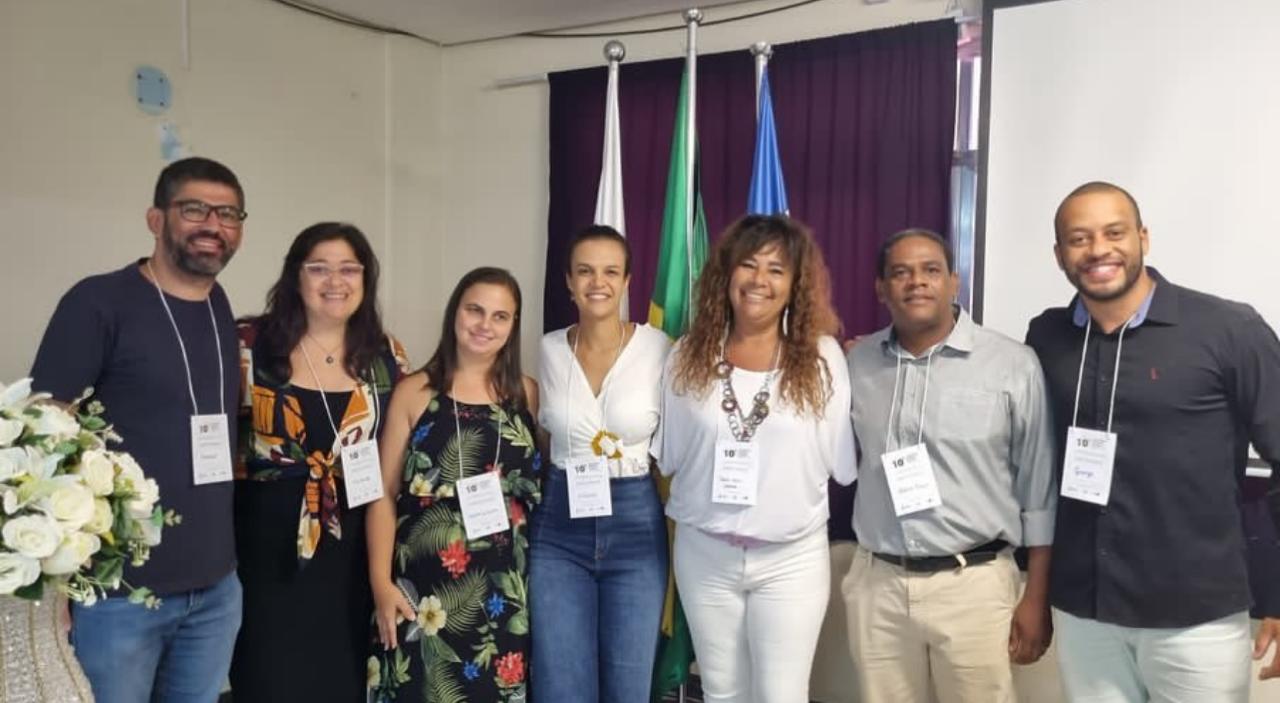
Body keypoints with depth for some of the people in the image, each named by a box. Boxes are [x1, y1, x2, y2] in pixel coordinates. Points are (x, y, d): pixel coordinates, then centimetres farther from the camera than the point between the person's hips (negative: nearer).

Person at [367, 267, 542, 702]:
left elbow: (541, 485, 10)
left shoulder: (527, 393, 5)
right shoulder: (415, 391, -1)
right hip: (425, 583, -2)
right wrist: (381, 581, -7)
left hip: (505, 588, 2)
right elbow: (383, 493, -2)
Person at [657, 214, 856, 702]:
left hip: (792, 557, -2)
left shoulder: (822, 356, -6)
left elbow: (845, 462, -3)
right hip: (704, 554, 2)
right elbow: (666, 455, 6)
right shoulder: (689, 355, -1)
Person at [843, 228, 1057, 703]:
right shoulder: (856, 363, 4)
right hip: (877, 583, 3)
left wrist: (1037, 597, -3)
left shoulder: (1013, 365, -6)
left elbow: (1039, 489, -3)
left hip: (973, 585, -3)